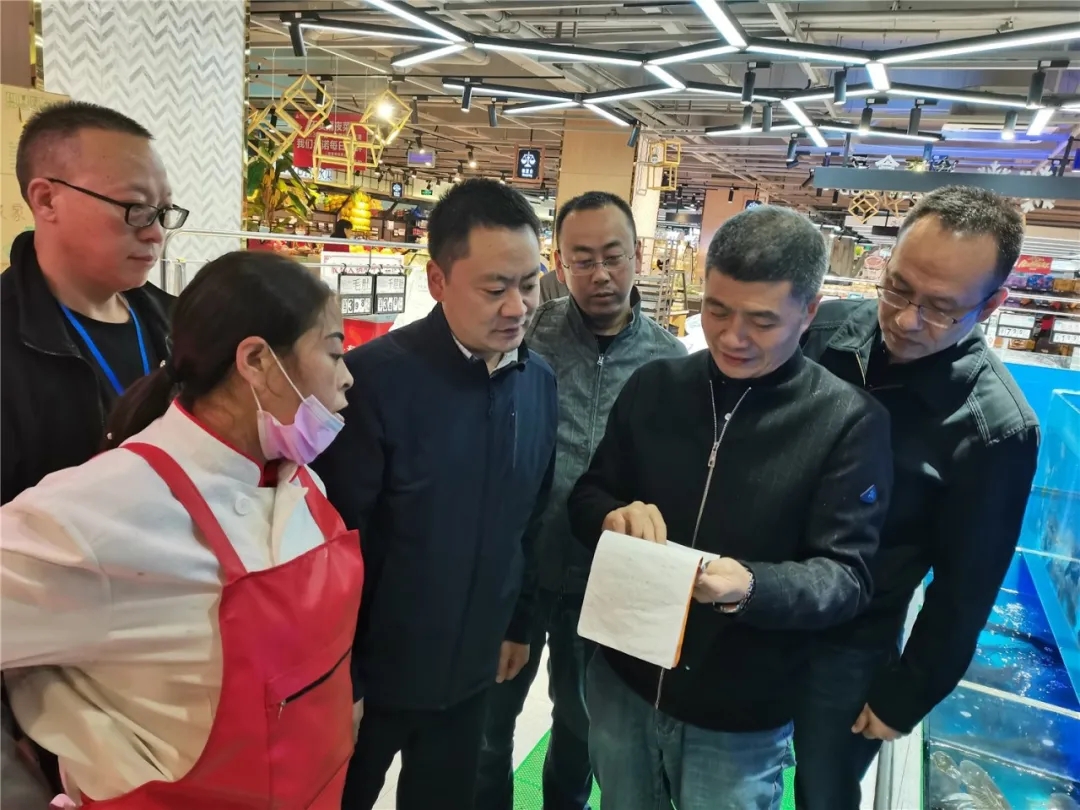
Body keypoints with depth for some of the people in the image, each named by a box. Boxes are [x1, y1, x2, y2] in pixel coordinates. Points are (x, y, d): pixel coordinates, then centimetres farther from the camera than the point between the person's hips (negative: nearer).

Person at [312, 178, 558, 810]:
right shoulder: (375, 376, -22)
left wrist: (520, 623, 12)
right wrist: (338, 676, -12)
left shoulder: (540, 382, -3)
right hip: (373, 669, -4)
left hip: (472, 668, 5)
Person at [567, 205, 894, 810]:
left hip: (742, 720, -3)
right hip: (622, 682, 3)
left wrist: (752, 587, -33)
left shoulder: (850, 422, -13)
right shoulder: (654, 385, -4)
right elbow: (588, 496, 3)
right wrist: (614, 516, -20)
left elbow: (847, 576, -14)